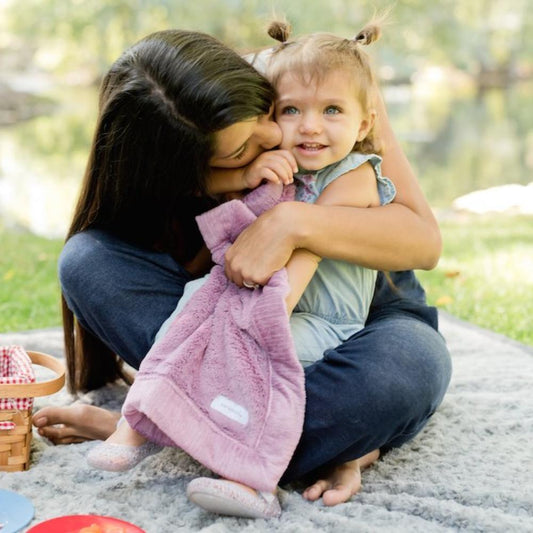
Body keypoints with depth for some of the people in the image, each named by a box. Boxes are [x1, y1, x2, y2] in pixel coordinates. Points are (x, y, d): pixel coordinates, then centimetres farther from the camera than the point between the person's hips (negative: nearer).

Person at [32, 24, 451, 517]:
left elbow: (425, 240, -20)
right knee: (85, 258, -20)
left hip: (357, 323, 0)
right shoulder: (172, 172, -15)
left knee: (413, 359, -38)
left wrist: (293, 221, -37)